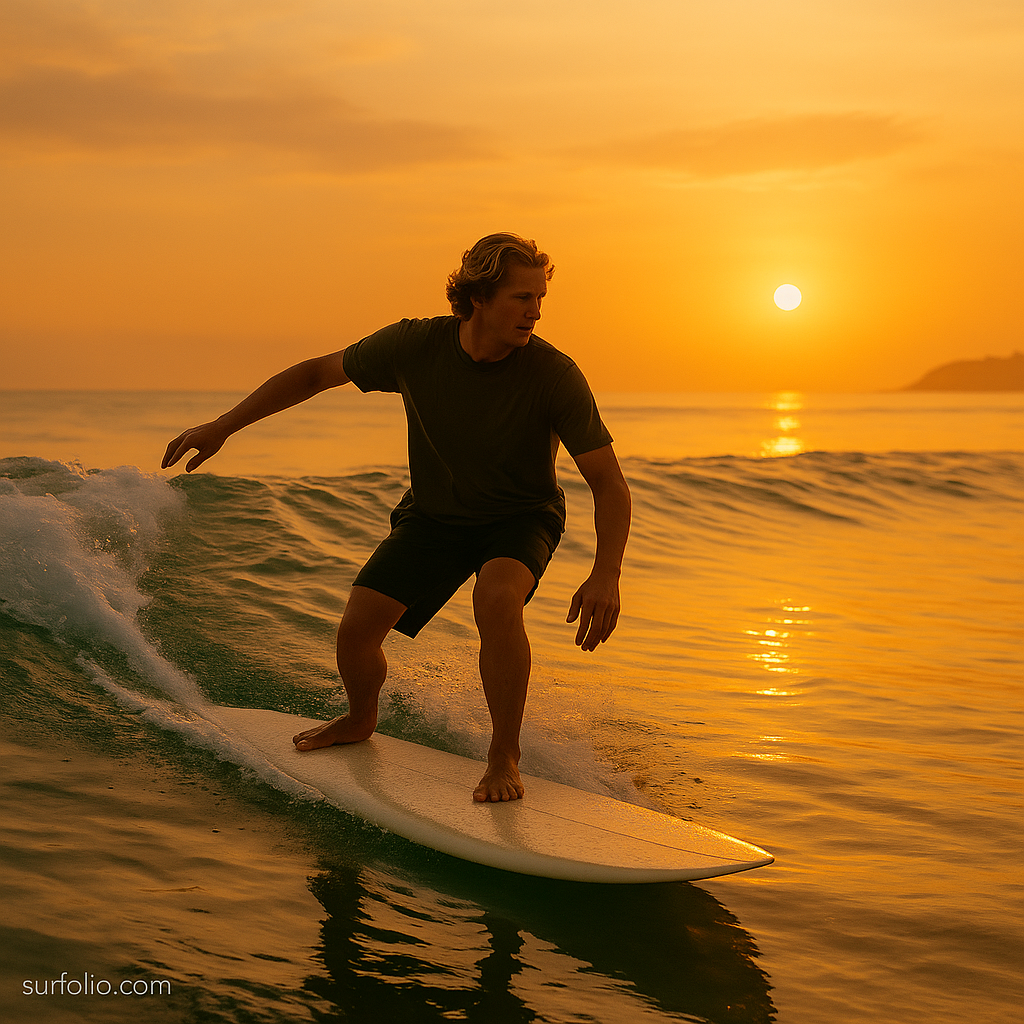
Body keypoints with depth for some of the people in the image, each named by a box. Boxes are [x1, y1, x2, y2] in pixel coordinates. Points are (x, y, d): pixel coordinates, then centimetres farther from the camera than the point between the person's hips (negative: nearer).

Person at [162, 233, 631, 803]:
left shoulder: (554, 375, -26)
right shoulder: (415, 346, -20)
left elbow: (611, 487, -22)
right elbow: (318, 373, -4)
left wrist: (606, 574, -38)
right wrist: (223, 427, -5)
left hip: (521, 518, -2)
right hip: (435, 514, 3)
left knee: (496, 596, -36)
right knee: (358, 628, -11)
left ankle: (505, 755, -16)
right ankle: (361, 720, 26)